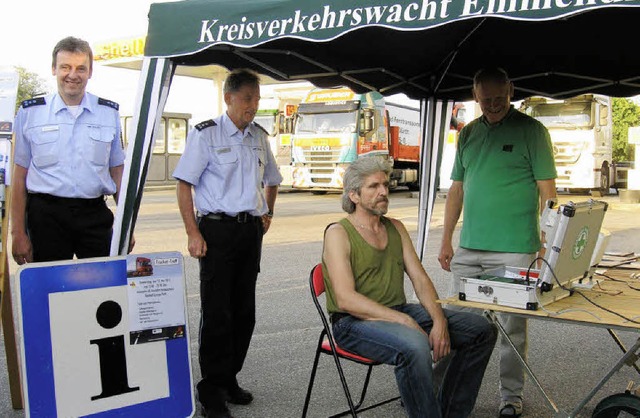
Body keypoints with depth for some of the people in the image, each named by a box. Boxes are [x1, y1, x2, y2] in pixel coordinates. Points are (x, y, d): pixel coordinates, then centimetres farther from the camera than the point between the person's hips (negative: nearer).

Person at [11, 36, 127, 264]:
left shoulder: (109, 113, 8)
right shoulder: (30, 113, 5)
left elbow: (118, 173, 10)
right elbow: (19, 177, 4)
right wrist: (18, 232, -1)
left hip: (95, 214, 1)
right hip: (47, 215, -1)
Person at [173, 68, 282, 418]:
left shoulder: (259, 137, 13)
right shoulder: (205, 134, -5)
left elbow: (271, 180, 28)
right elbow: (184, 184, -8)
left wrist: (267, 213, 15)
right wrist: (193, 233, -14)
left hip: (251, 231, 6)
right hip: (217, 230, -6)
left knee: (244, 310, 10)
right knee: (216, 312, -3)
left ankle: (229, 379, 24)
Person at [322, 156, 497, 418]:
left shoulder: (396, 228, 15)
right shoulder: (338, 234, -7)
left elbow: (420, 279, 8)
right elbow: (346, 299, -18)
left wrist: (439, 321, -11)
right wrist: (405, 321, -24)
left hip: (400, 312, 8)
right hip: (354, 321, -7)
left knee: (482, 330, -2)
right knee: (414, 345, -38)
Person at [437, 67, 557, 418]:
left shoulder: (531, 130, -2)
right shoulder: (468, 134, 13)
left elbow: (546, 189, -4)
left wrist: (545, 242, -12)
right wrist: (446, 240, 12)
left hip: (514, 248, -5)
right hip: (469, 248, 5)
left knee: (512, 326, 5)